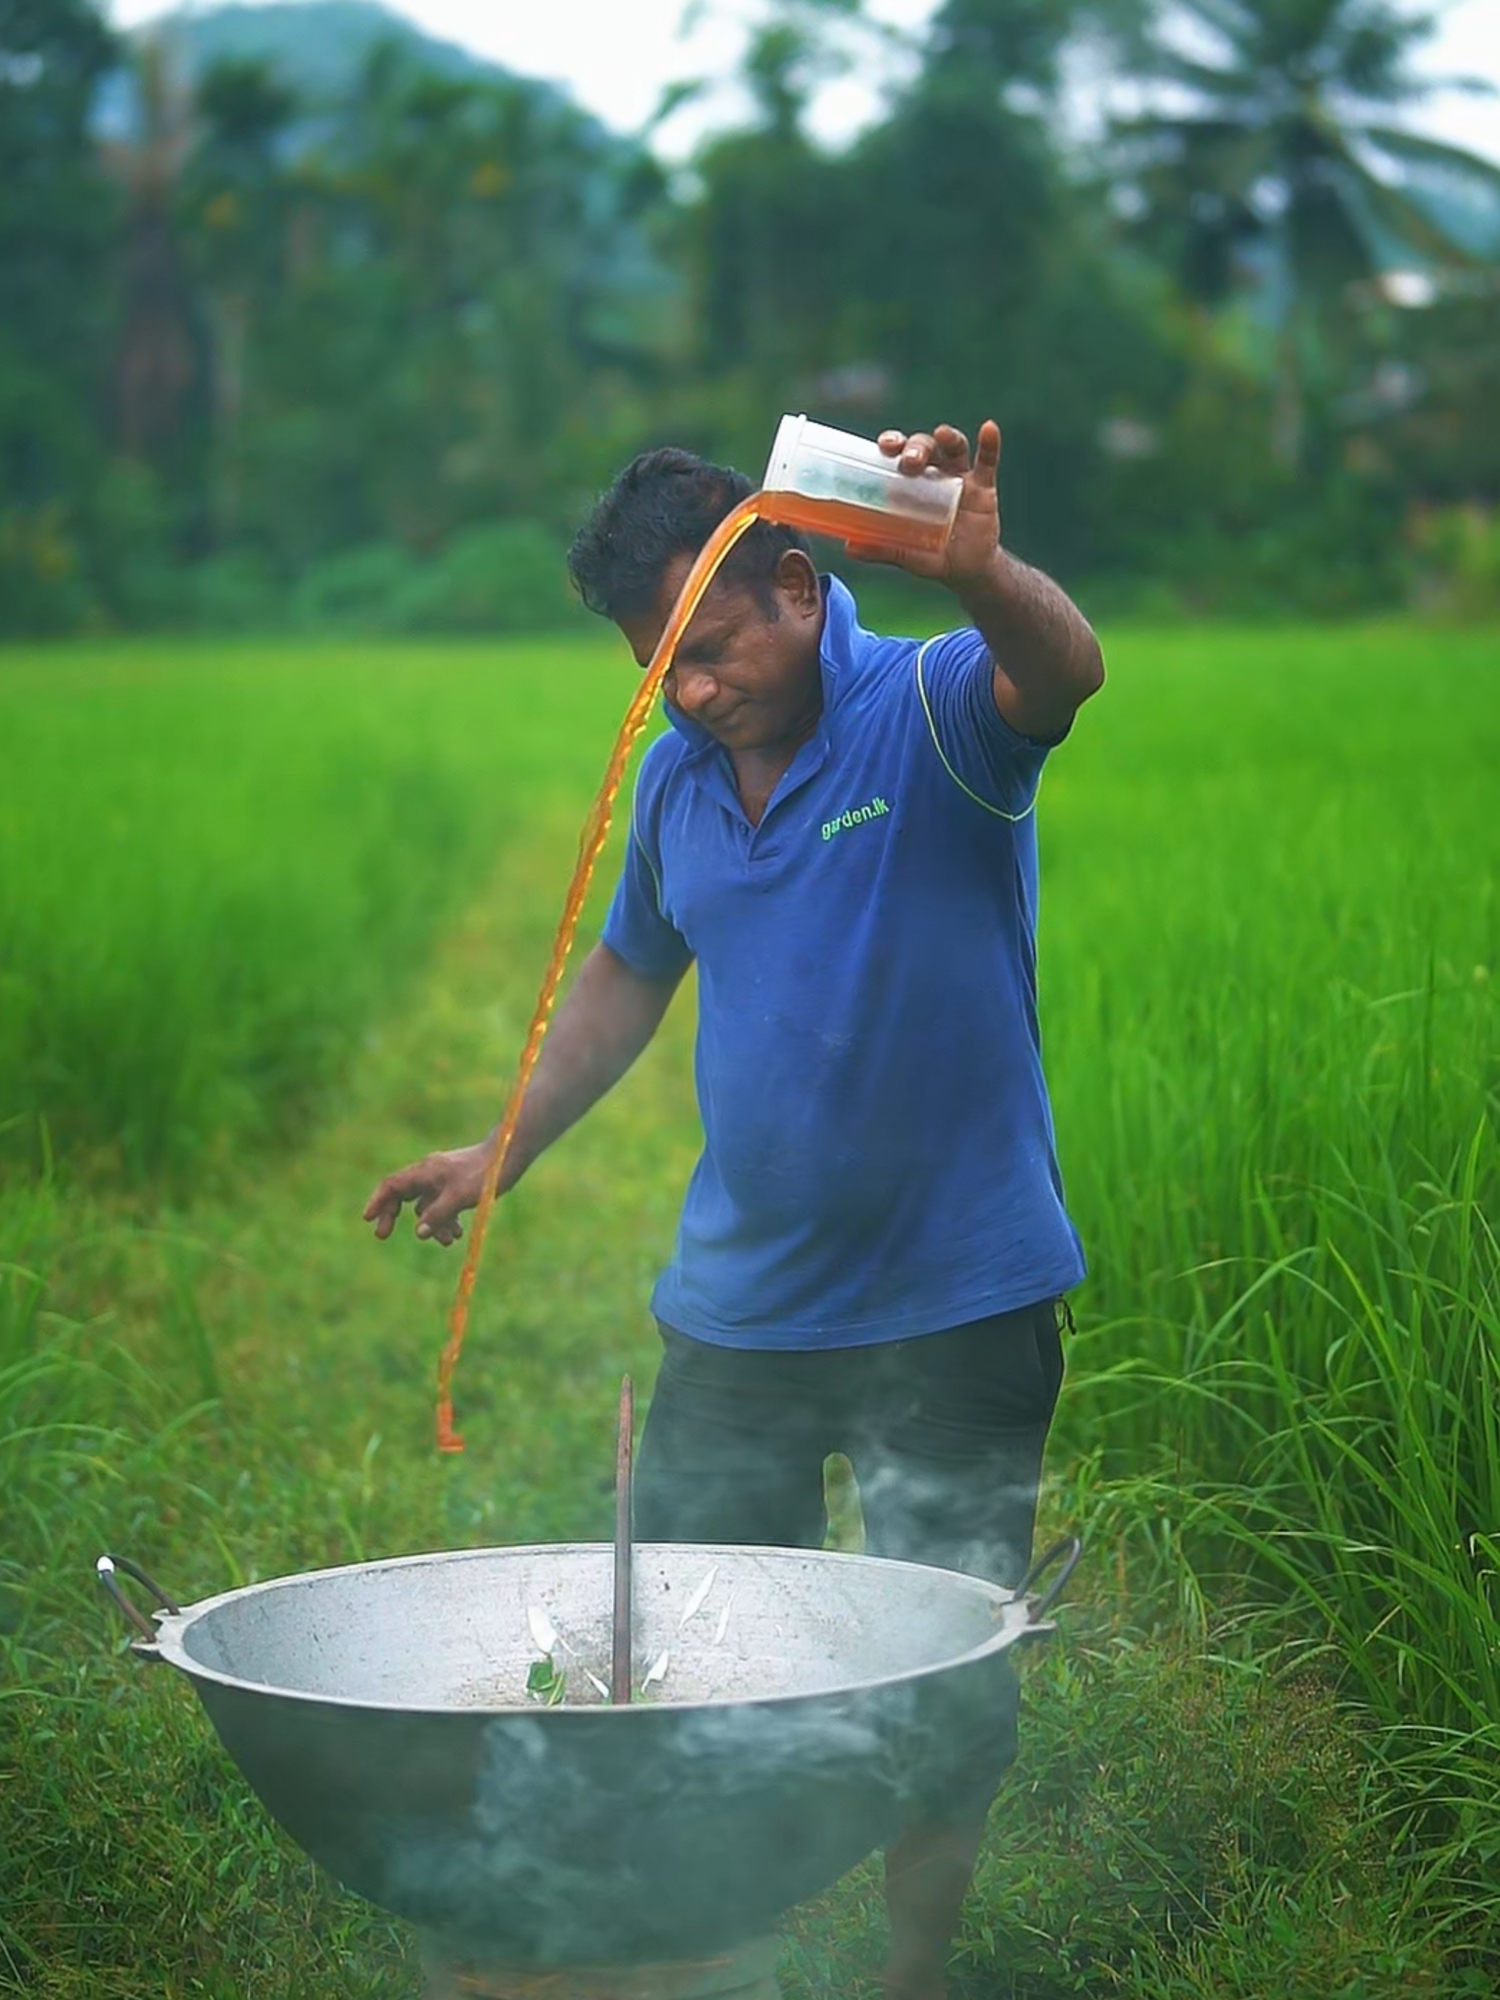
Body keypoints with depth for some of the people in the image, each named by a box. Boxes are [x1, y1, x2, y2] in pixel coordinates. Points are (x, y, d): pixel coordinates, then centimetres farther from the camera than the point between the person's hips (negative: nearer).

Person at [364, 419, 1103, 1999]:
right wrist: (508, 1147, 12)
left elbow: (1063, 675, -36)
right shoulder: (678, 773, 4)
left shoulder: (929, 715, -13)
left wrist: (974, 573, -57)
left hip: (953, 1307, -5)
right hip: (736, 1305, 5)